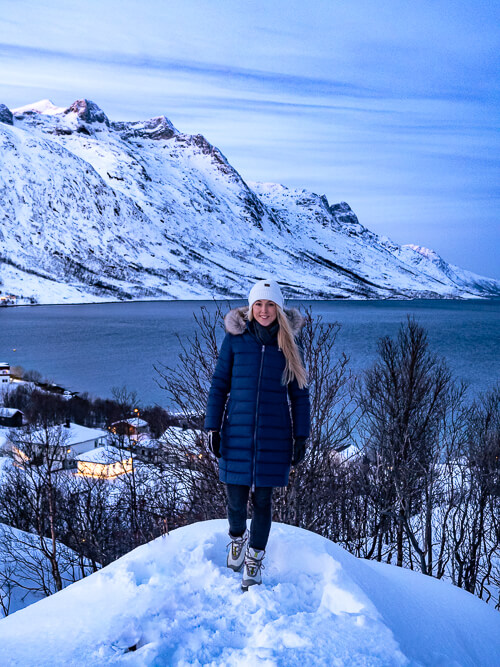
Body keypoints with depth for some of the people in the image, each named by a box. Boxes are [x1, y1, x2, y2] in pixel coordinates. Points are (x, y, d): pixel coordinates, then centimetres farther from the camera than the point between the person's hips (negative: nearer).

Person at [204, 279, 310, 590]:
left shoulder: (289, 343, 2)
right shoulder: (235, 339, 0)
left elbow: (299, 394, 7)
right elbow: (219, 385, 4)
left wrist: (301, 436, 3)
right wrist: (213, 428, -1)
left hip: (274, 436, 0)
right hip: (237, 433, 0)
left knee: (263, 499, 5)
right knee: (236, 500, 3)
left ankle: (255, 560, 26)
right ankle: (237, 538, 36)